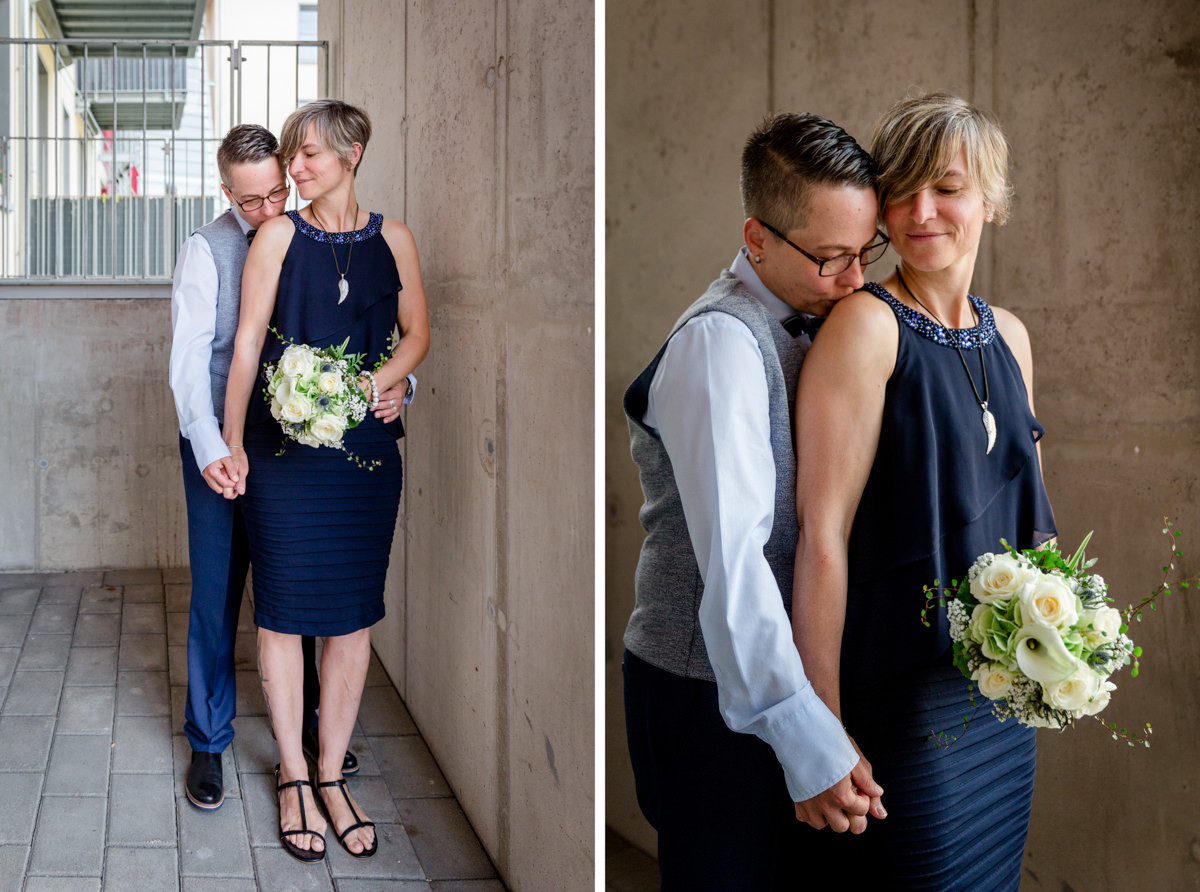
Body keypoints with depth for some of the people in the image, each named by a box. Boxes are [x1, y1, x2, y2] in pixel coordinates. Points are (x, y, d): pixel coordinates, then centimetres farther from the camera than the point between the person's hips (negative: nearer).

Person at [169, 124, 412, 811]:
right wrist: (209, 448, -27)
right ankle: (209, 742, 18)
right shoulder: (206, 250, -8)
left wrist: (396, 380, -21)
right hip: (221, 450, -3)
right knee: (216, 595, 4)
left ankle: (304, 720, 30)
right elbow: (190, 356, -14)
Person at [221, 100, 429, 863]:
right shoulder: (279, 237, 1)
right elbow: (248, 343, -1)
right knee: (285, 605, 2)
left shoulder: (392, 239, 6)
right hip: (284, 445, -2)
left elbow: (417, 334, 11)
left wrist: (373, 384, -7)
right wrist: (232, 442, -4)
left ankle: (332, 776, 17)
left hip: (365, 446, 2)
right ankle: (293, 778, 16)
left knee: (355, 613, 5)